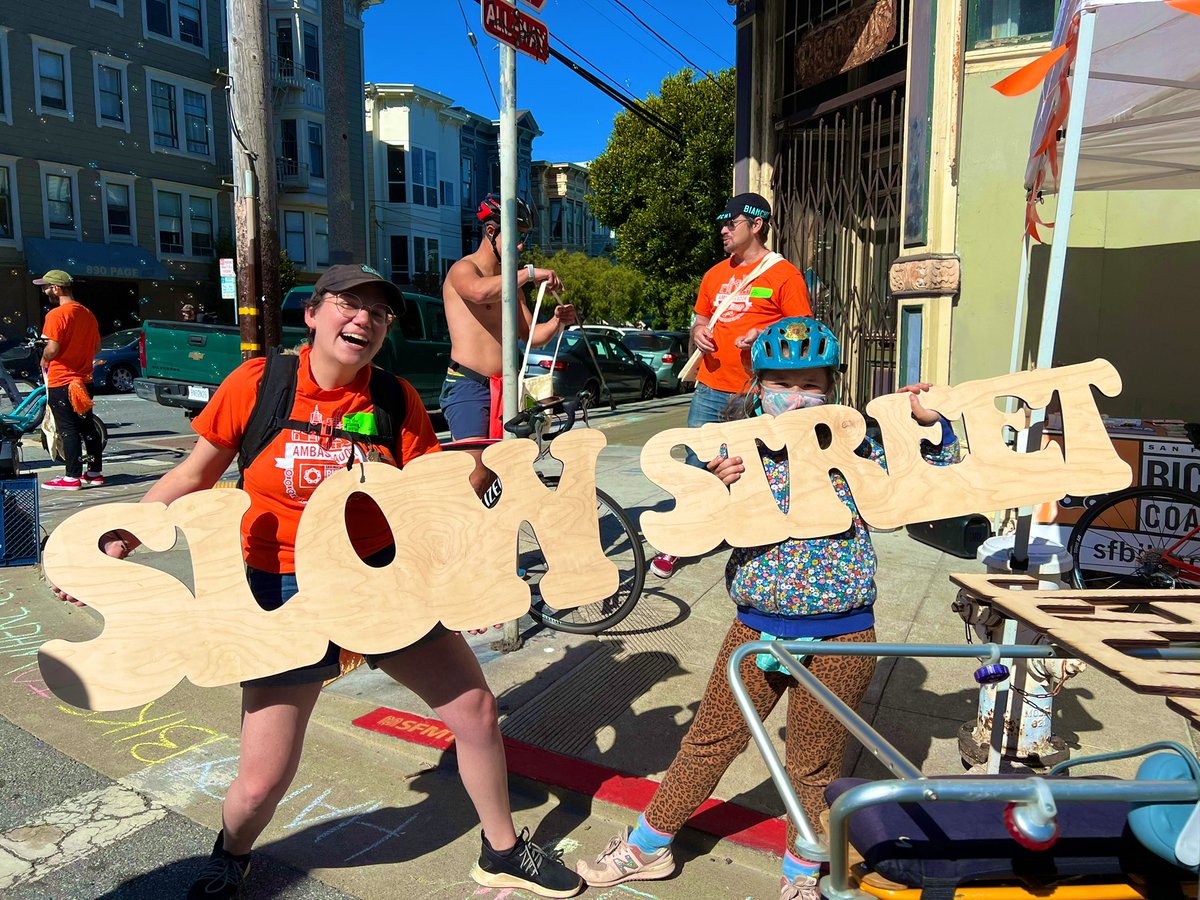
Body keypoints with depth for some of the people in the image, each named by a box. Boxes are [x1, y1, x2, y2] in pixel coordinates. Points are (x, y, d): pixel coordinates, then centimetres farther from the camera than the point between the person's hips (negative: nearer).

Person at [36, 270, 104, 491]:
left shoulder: (56, 314, -14)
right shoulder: (88, 314, 9)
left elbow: (52, 349, -20)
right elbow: (97, 346, 15)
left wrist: (43, 362, -1)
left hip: (61, 382, -7)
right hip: (84, 380, 7)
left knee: (68, 429, -4)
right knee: (88, 427, 11)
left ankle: (72, 477, -1)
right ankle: (95, 472, 15)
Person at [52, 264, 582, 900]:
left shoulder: (396, 400, -5)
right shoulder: (257, 383, -8)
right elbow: (195, 474, 2)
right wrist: (120, 539, -8)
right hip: (286, 596, -2)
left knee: (476, 711, 3)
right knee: (263, 781, 1)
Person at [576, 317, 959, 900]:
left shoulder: (854, 452, -6)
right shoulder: (741, 452, -3)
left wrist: (932, 426, -15)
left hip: (838, 638, -1)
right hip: (756, 628, 2)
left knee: (815, 763, 15)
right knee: (709, 740, 14)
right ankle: (647, 847, 34)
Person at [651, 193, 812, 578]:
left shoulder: (784, 274, -2)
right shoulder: (715, 274, 16)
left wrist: (764, 336, -21)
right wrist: (698, 333, 1)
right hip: (710, 390, 5)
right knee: (695, 469, 8)